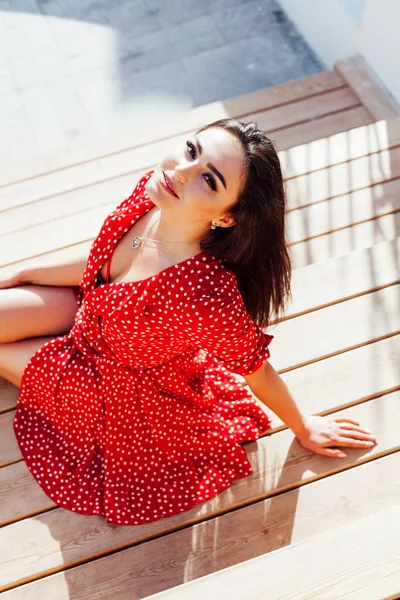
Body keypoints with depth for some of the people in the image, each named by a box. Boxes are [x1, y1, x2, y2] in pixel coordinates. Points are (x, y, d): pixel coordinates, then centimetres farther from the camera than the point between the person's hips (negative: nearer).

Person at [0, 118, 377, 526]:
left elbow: (257, 370, -25)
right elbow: (102, 265, -2)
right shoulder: (151, 190, -24)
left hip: (123, 392, -5)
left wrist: (303, 429, -7)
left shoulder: (204, 293, -45)